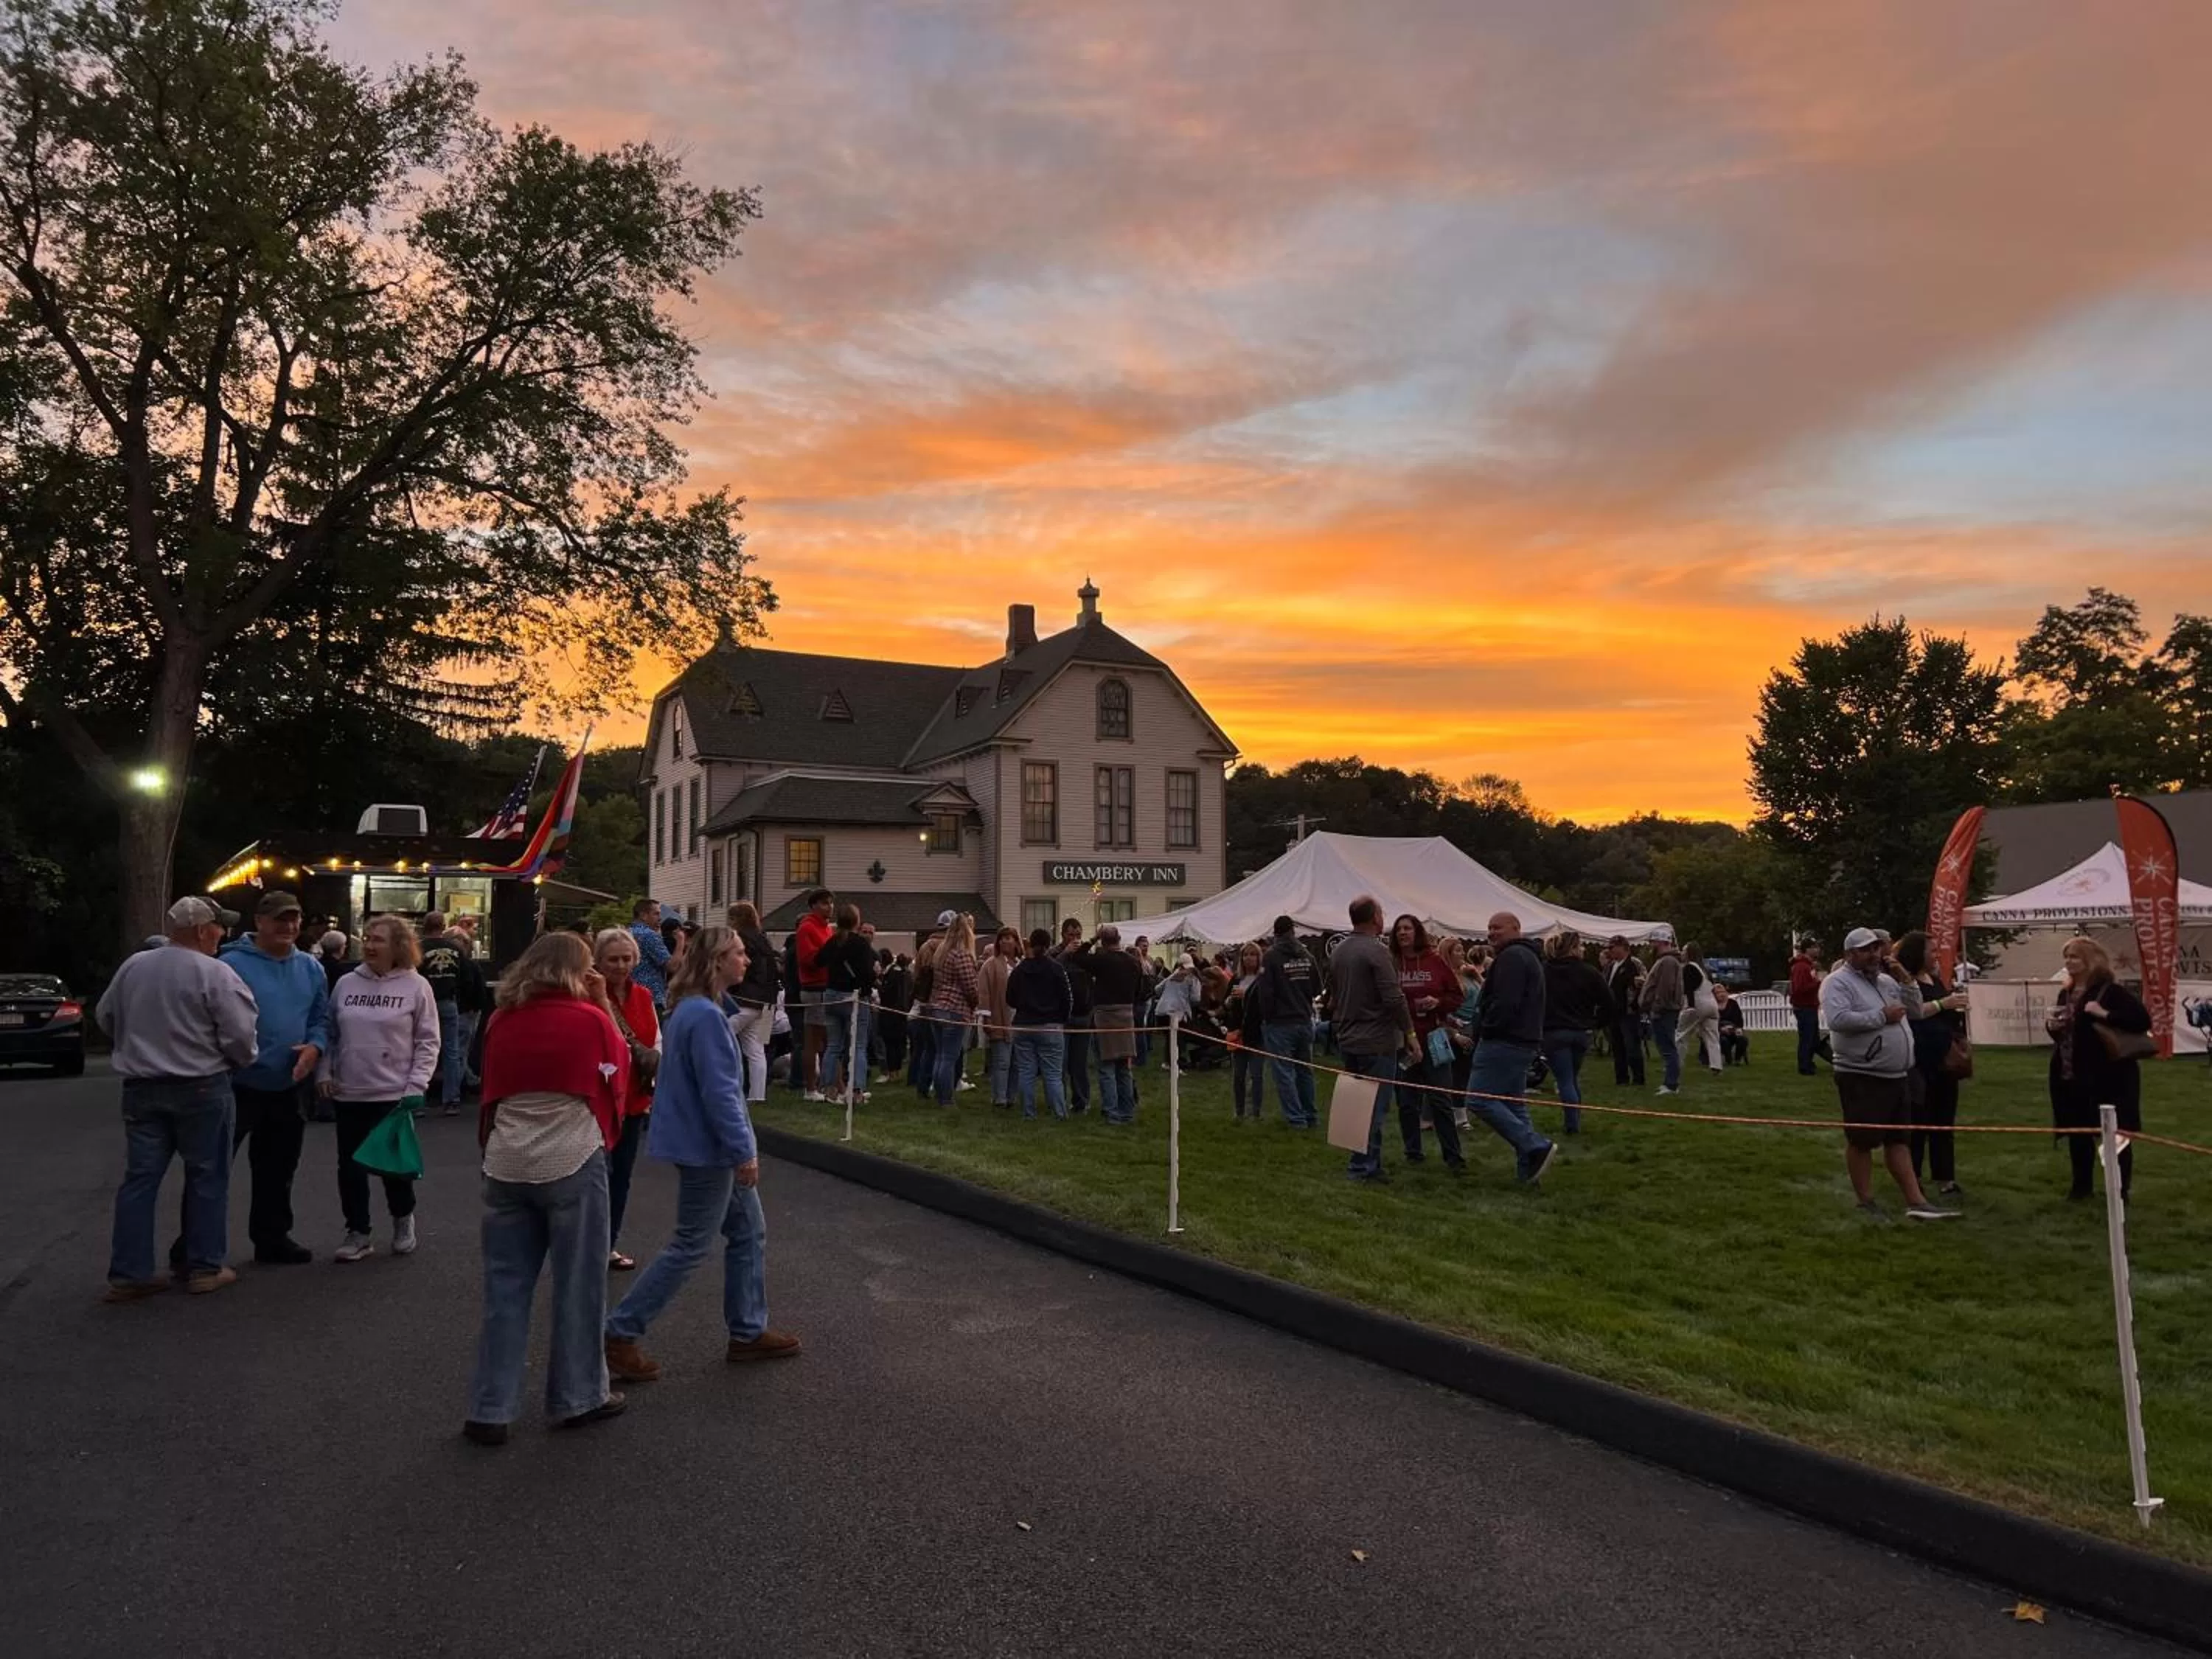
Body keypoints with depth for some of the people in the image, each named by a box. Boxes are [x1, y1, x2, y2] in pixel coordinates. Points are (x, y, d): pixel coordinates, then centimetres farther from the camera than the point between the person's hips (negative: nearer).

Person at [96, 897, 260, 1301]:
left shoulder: (132, 966, 4)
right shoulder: (215, 973, -16)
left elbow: (105, 1017, 17)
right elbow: (240, 1036, -17)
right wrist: (246, 1058, 5)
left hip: (142, 1087, 5)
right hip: (202, 1088, -5)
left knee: (140, 1178, 9)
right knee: (207, 1177, 7)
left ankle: (128, 1273, 10)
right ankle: (205, 1268, 12)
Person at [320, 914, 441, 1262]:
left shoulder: (416, 986, -6)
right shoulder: (346, 984, 5)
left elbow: (428, 1041, -5)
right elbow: (330, 1034, 12)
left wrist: (416, 1085, -11)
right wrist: (324, 1073, 2)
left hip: (394, 1094, -3)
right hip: (348, 1093, 4)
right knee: (350, 1166, 8)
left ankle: (403, 1223, 31)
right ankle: (358, 1234, 21)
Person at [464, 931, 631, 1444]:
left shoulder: (502, 1020, 4)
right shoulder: (591, 1019, -8)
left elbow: (492, 1090, 16)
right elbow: (618, 1073, 8)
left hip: (507, 1166, 4)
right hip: (573, 1163, -4)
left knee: (505, 1288, 10)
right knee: (579, 1286, 9)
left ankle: (489, 1411, 14)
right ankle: (577, 1398, 18)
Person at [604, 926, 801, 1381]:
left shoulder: (691, 1010, 10)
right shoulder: (705, 1016, -22)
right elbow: (719, 1092, -24)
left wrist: (741, 1146, 23)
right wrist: (743, 1150, -20)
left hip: (712, 1148, 10)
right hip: (707, 1150, -10)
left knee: (749, 1233, 15)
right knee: (690, 1248, 0)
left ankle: (748, 1332, 24)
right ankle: (620, 1336, 9)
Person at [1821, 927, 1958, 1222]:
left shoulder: (1887, 981, 15)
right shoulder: (1838, 982, -11)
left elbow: (1914, 1010, 24)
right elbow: (1838, 1020, -26)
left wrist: (1907, 981, 11)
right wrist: (1882, 1016, -19)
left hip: (1896, 1076, 8)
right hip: (1862, 1077, -8)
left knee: (1898, 1141, 11)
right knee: (1861, 1141, 1)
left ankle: (1916, 1202, 14)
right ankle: (1866, 1202, 10)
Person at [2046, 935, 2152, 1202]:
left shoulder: (2112, 991, -12)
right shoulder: (2066, 993, 11)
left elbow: (2143, 1020, -22)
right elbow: (2059, 1031, 22)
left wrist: (2104, 1014, -27)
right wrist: (2052, 1025, 0)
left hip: (2107, 1076, -7)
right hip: (2070, 1076, 7)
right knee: (2077, 1131, 14)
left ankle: (2120, 1190, 13)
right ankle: (2081, 1184, 26)